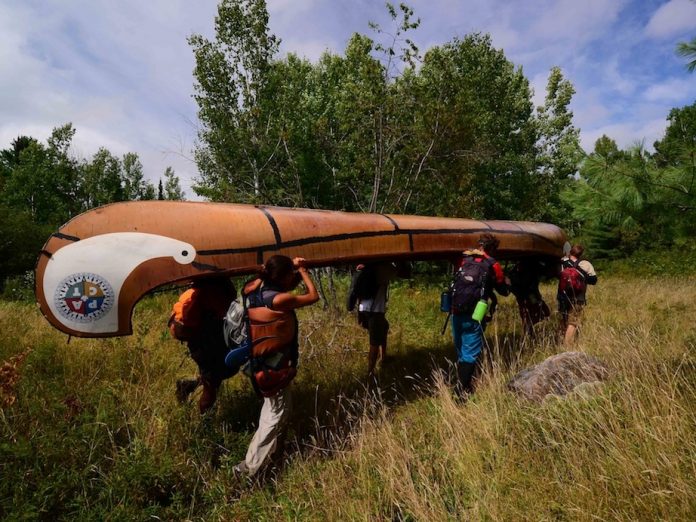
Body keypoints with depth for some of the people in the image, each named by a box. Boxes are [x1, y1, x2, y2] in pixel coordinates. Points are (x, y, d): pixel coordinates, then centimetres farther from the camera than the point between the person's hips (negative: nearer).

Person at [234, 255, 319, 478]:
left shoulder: (257, 288, -4)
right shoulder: (278, 300, -28)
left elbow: (288, 285, 13)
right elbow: (313, 296, -15)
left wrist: (296, 270, -3)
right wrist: (302, 270, -5)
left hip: (260, 361, 9)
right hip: (274, 366, -9)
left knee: (272, 408, 27)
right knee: (276, 415, 5)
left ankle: (271, 452, 45)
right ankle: (249, 468, 14)